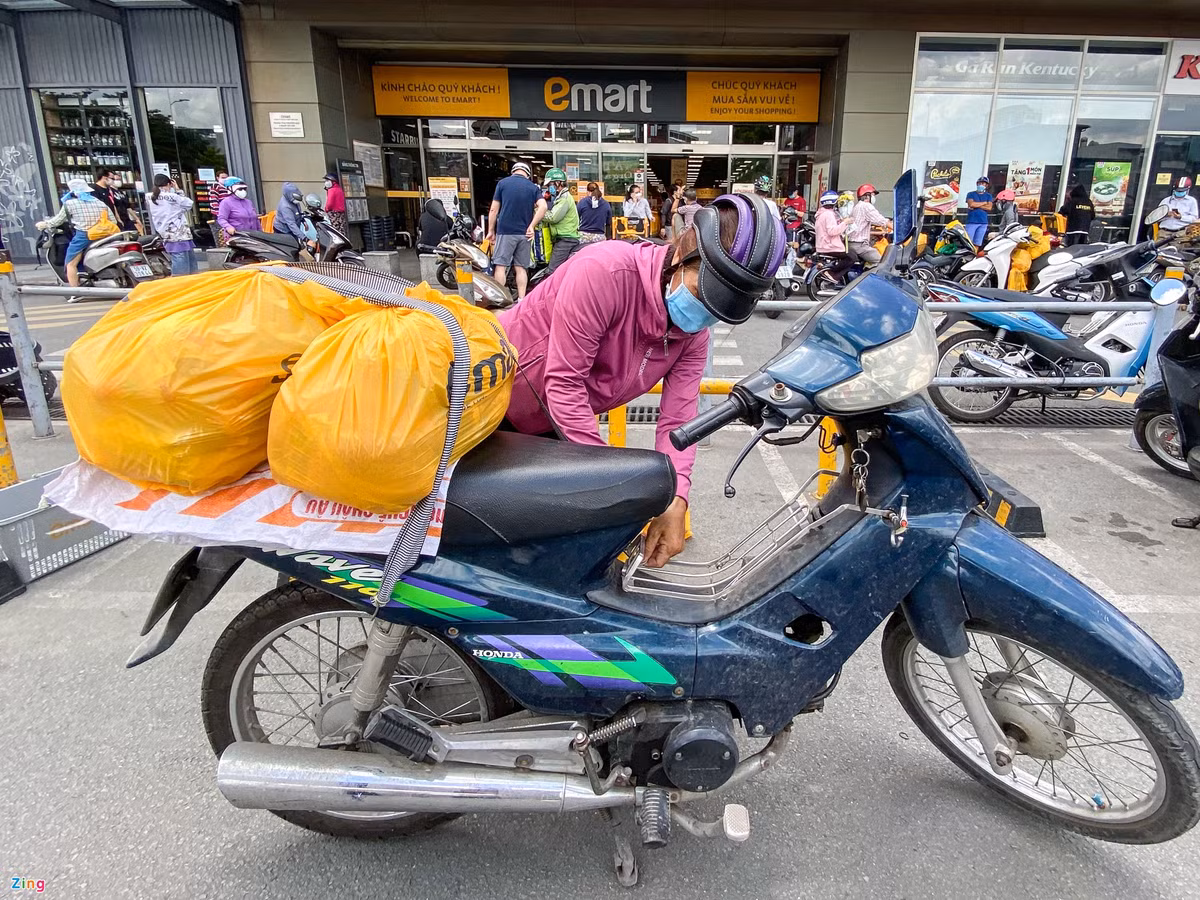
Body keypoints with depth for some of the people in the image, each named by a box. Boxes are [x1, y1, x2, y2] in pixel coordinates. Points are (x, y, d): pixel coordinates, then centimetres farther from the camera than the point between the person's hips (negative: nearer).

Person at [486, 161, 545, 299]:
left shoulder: (503, 183, 4)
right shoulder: (533, 187, 8)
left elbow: (494, 209, 2)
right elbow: (543, 207, -7)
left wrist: (491, 230, 8)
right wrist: (531, 226, -4)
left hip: (505, 231, -2)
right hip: (524, 233, 2)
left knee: (501, 265, 1)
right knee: (521, 268, 7)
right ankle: (521, 300, 4)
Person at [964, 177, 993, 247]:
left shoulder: (988, 196, 15)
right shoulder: (971, 194, 11)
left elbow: (989, 208, 0)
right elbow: (971, 204, -8)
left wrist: (976, 205, -7)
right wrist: (984, 203, 1)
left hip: (983, 223, 2)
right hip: (972, 222, -2)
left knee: (977, 244, 1)